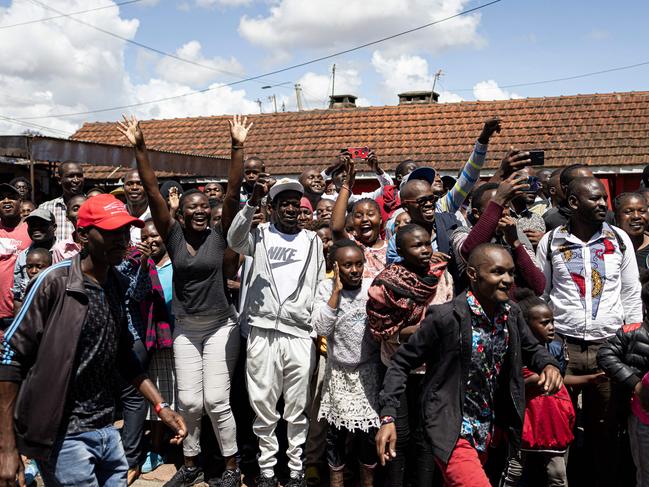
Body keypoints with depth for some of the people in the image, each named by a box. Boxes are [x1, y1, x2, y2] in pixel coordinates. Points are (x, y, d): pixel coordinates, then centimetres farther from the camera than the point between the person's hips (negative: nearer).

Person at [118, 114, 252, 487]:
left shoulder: (220, 235, -7)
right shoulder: (173, 235, -3)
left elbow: (233, 192, -16)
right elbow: (153, 190, -10)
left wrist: (238, 147, -23)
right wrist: (139, 148, -16)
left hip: (220, 326, -2)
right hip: (185, 328, 2)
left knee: (217, 400, -2)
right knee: (188, 401, 6)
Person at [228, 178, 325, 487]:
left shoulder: (313, 241, 12)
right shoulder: (259, 235, 8)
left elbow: (321, 287, 12)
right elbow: (234, 240, -14)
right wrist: (252, 202, -26)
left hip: (300, 334, 1)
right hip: (263, 332, -1)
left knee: (298, 408, 8)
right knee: (263, 406, 7)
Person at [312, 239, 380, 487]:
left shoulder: (373, 286, -6)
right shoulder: (326, 287, -8)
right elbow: (321, 328, -19)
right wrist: (337, 290, -20)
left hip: (368, 371, 1)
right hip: (338, 372, 0)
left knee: (369, 429, 8)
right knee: (336, 430, 10)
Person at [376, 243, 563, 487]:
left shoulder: (512, 314, -4)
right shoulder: (445, 317, -22)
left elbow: (532, 349, 15)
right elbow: (401, 363, -14)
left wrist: (549, 364, -8)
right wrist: (388, 417, -20)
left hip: (486, 432, 7)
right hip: (452, 432, -6)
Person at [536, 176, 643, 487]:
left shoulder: (620, 240, 5)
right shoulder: (550, 242, 1)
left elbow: (631, 295, 8)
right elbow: (539, 294, 7)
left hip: (609, 346, 1)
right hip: (562, 345, -1)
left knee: (605, 427, 11)